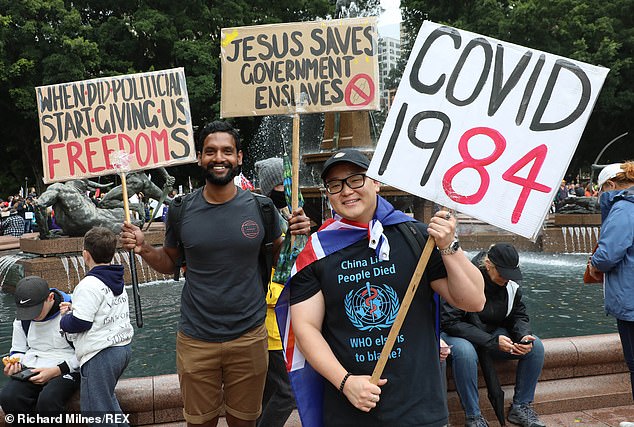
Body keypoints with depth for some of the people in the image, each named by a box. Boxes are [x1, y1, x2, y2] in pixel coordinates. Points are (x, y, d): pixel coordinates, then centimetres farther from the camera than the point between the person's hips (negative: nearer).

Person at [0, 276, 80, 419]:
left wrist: (55, 371, -18)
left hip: (65, 369, -5)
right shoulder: (22, 319, 7)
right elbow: (18, 349, 21)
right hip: (30, 369, 5)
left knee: (47, 400, -34)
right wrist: (13, 363, -3)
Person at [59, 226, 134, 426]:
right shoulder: (117, 281, 10)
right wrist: (74, 307, 16)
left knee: (96, 409, 4)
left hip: (100, 355, -9)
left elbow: (79, 323, -20)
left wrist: (65, 318, 1)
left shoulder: (89, 285, -18)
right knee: (108, 399, 26)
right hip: (124, 347, 9)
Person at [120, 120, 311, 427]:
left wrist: (295, 235, -13)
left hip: (249, 336, 0)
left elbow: (276, 256, 7)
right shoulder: (182, 210, -4)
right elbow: (170, 263, 9)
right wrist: (144, 249, -10)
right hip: (196, 340, 1)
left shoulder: (260, 206, -6)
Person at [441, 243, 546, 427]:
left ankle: (520, 407, 1)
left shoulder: (511, 284, -5)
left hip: (494, 334, 6)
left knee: (536, 346, -14)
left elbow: (519, 315, 7)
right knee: (464, 352, -39)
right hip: (461, 335, -6)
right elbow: (450, 322, -26)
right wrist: (492, 341, -30)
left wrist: (524, 336, -18)